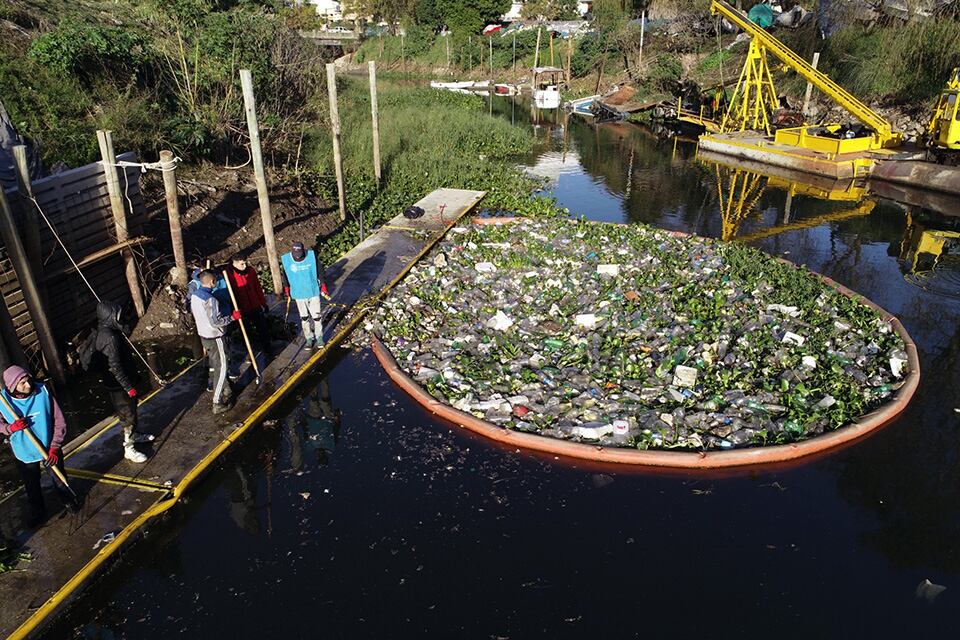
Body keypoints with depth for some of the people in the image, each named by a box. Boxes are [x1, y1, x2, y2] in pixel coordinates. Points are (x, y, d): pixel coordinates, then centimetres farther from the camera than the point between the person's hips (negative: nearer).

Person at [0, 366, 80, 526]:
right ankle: (37, 511, 46)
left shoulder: (43, 392, -22)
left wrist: (54, 448, -18)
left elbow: (59, 421, -16)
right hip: (23, 452, 1)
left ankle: (69, 500, 45)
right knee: (31, 485, 21)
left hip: (49, 448, -1)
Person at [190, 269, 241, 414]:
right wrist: (232, 317, -16)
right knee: (221, 368, -1)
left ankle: (226, 391, 37)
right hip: (215, 338, -9)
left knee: (217, 365, 22)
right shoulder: (210, 299, -25)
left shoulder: (194, 295, 2)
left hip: (203, 335, 9)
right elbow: (215, 321, -26)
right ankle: (217, 403, 1)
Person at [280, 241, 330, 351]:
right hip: (298, 294, 1)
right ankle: (309, 338, 25)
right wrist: (287, 289, 12)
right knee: (304, 317, 11)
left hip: (313, 292, -1)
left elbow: (319, 272, -2)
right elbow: (285, 276, 5)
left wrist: (323, 287, 2)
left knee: (316, 316, 8)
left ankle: (319, 337, 24)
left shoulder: (311, 256, -15)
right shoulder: (286, 260, -13)